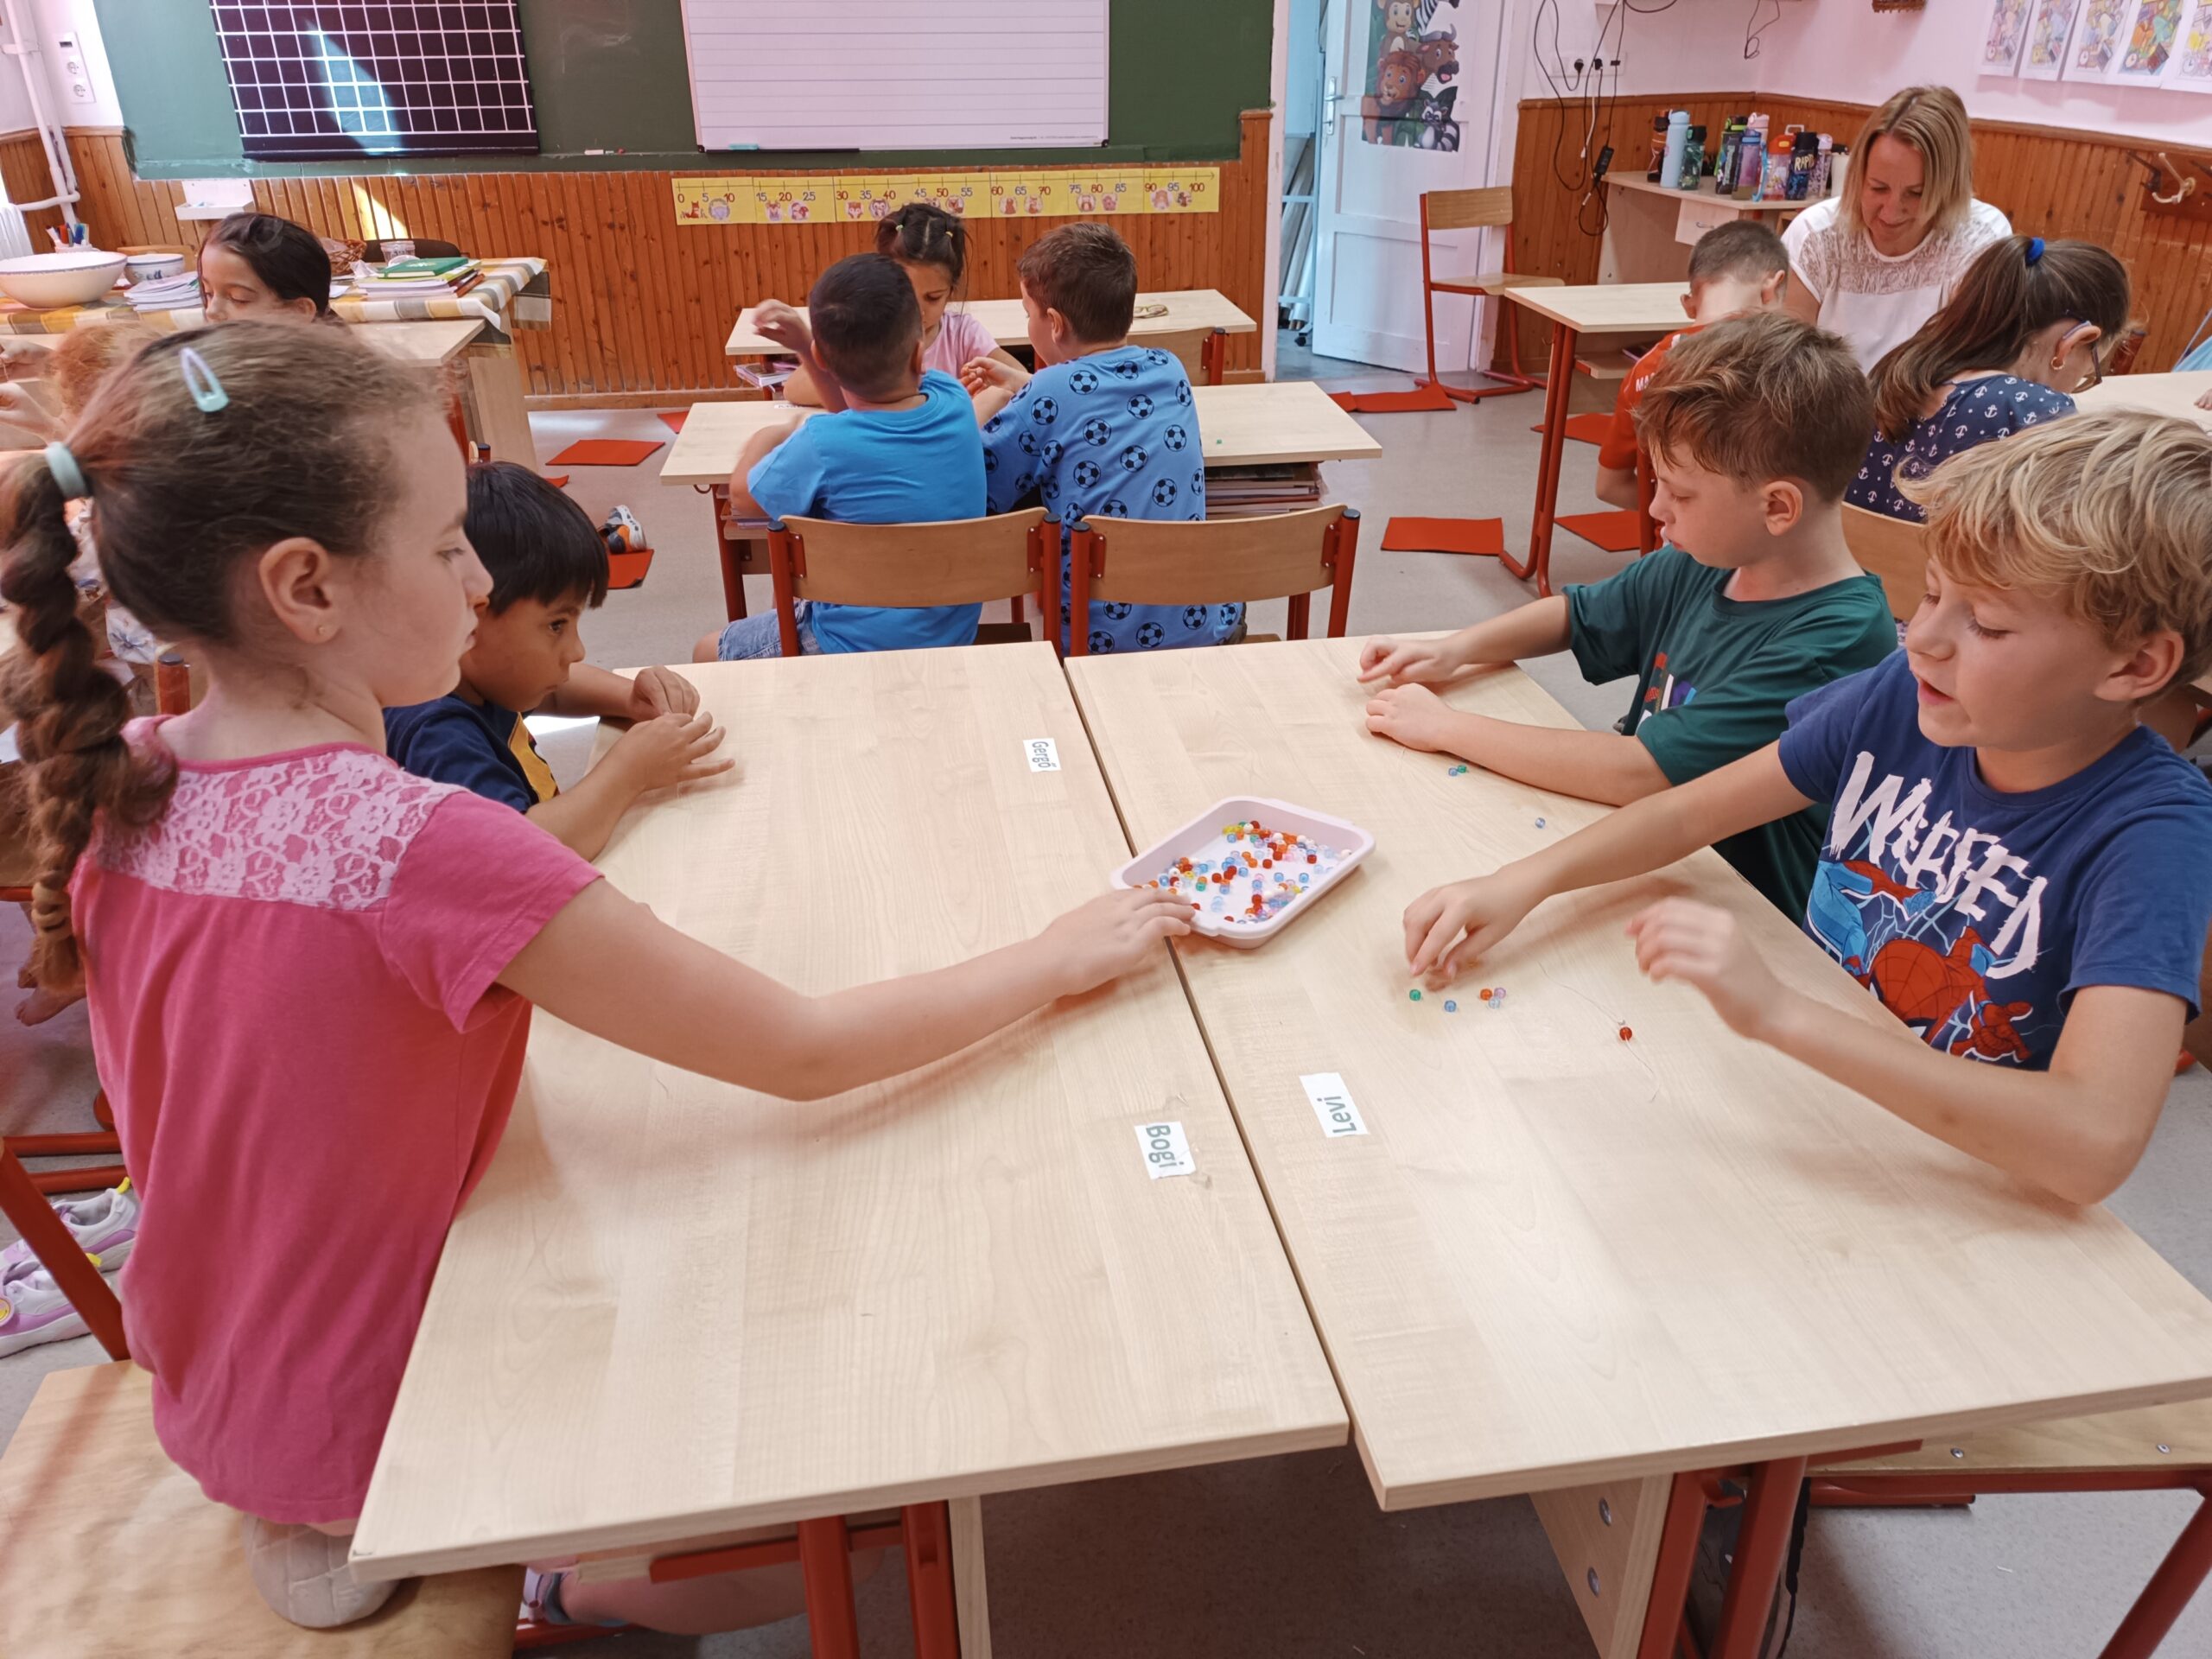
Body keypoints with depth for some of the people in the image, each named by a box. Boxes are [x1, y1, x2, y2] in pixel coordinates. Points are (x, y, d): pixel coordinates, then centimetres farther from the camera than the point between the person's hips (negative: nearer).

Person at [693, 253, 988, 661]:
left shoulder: (824, 444, -28)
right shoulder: (953, 400, -14)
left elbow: (742, 501, -7)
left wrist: (770, 437, 11)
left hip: (858, 651, -6)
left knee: (707, 654, 21)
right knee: (794, 607, 34)